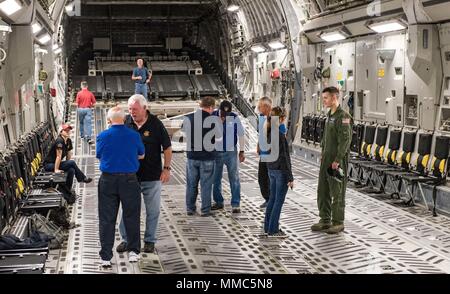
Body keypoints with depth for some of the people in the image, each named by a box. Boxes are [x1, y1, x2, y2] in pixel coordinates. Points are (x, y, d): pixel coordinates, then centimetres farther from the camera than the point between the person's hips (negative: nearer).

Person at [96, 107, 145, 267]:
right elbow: (141, 155, 10)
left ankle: (106, 257, 9)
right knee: (131, 216, 13)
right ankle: (133, 251, 21)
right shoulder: (134, 135, -4)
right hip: (129, 179, 0)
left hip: (108, 180, 0)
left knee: (107, 218, 6)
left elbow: (99, 156, 9)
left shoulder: (102, 136, -5)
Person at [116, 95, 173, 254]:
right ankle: (126, 239, 24)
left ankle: (150, 240, 23)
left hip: (152, 176, -2)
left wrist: (166, 168, -6)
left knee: (153, 210, 8)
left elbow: (167, 147, -2)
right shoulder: (126, 122, -3)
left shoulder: (155, 123, -9)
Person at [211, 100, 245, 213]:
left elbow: (241, 134, 2)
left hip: (231, 152, -1)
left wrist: (242, 151, 1)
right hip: (216, 152, 2)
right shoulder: (212, 116, -4)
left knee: (234, 178, -2)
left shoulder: (235, 118, -5)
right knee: (216, 178, 8)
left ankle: (236, 204, 1)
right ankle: (219, 202, 20)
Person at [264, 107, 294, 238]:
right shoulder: (279, 135, -20)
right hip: (281, 171, -8)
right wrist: (290, 177, -15)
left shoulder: (268, 133, 4)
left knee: (272, 198, 17)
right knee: (279, 200, 2)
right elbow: (284, 157, -19)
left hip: (271, 169, 8)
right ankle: (273, 230, 8)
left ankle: (268, 227, 25)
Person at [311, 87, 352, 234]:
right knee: (322, 191, 12)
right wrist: (323, 154, 15)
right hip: (326, 159, 9)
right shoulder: (329, 115, 14)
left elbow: (345, 140, -20)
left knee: (337, 192, 0)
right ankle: (325, 220, 23)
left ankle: (338, 223, 11)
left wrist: (337, 160, -21)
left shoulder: (343, 116, -15)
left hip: (337, 161, -9)